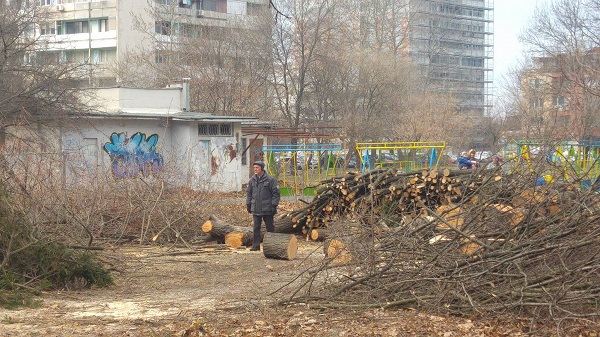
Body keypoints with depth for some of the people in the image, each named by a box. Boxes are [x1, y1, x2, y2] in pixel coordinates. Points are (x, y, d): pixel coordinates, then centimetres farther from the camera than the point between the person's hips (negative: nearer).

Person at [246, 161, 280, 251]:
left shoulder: (270, 179, -7)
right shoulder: (252, 180, 8)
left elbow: (276, 193, -7)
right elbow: (248, 193, 18)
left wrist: (274, 205, -11)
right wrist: (248, 204, 13)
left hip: (267, 209, -4)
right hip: (255, 209, 4)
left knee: (270, 227, 5)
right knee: (256, 228, 5)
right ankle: (256, 245, 9)